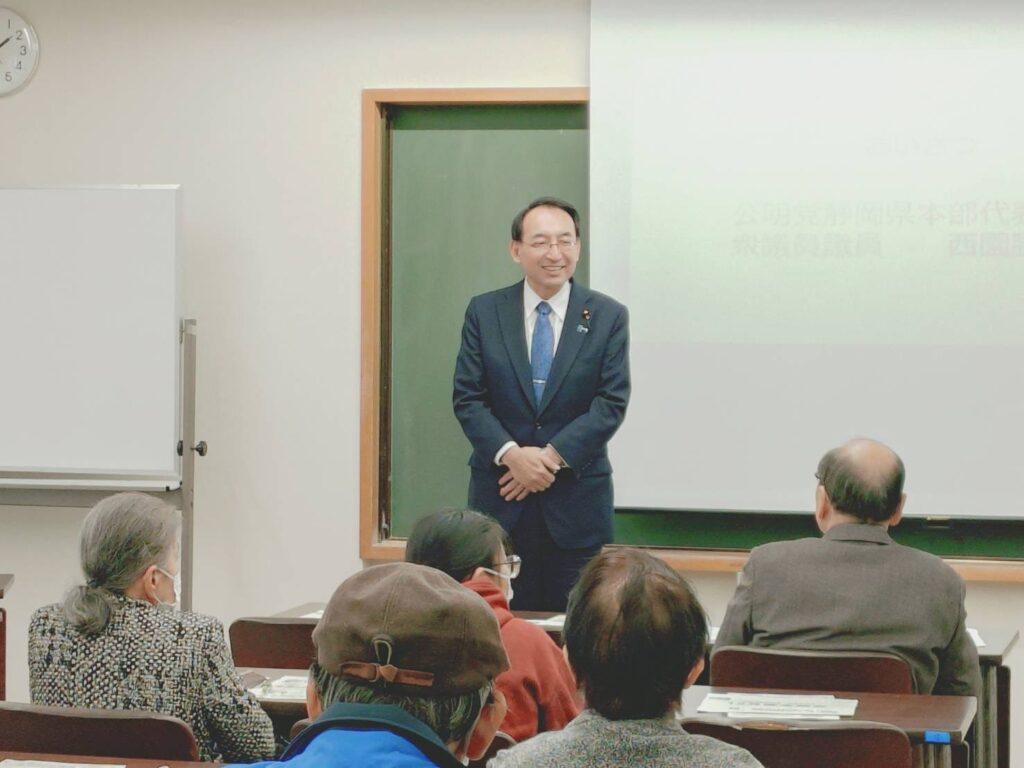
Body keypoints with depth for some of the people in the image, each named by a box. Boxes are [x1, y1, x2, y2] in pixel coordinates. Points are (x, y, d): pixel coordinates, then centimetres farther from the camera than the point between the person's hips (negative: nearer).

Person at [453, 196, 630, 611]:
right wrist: (510, 454, -15)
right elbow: (466, 397, 0)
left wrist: (553, 455, -14)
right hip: (499, 498, 1)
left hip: (577, 501, -1)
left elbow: (612, 402, -4)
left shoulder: (608, 316, 2)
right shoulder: (484, 312, 4)